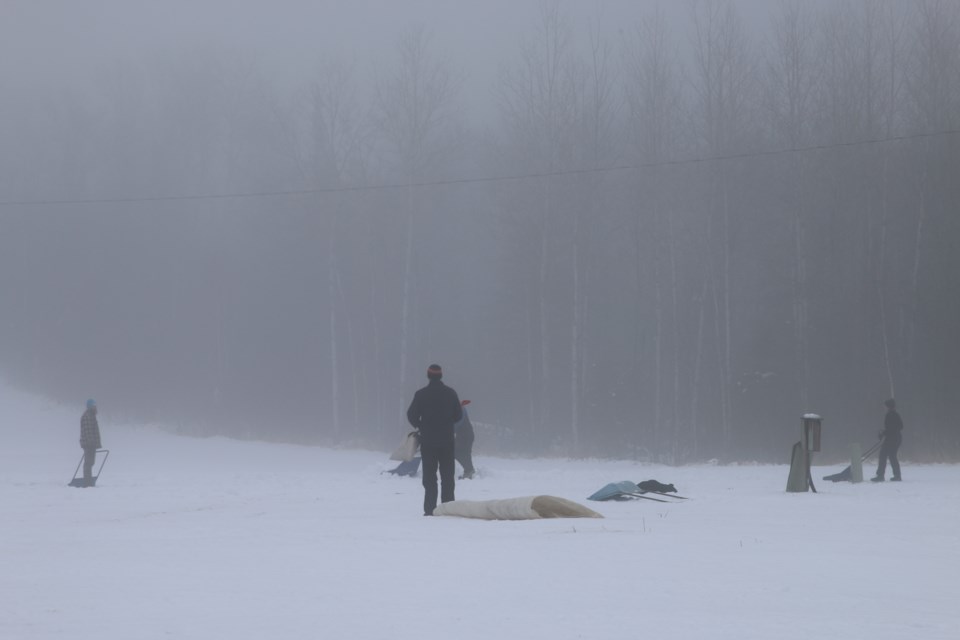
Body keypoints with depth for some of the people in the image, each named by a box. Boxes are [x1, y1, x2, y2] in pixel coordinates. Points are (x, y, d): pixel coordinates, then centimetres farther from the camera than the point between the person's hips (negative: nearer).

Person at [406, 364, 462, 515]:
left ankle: (430, 508, -2)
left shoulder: (421, 394, -9)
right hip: (447, 440, 1)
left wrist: (419, 426, 14)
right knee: (447, 476, 9)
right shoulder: (450, 393, -2)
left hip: (428, 441, -1)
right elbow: (458, 414, 5)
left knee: (429, 476, 3)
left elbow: (412, 415, -7)